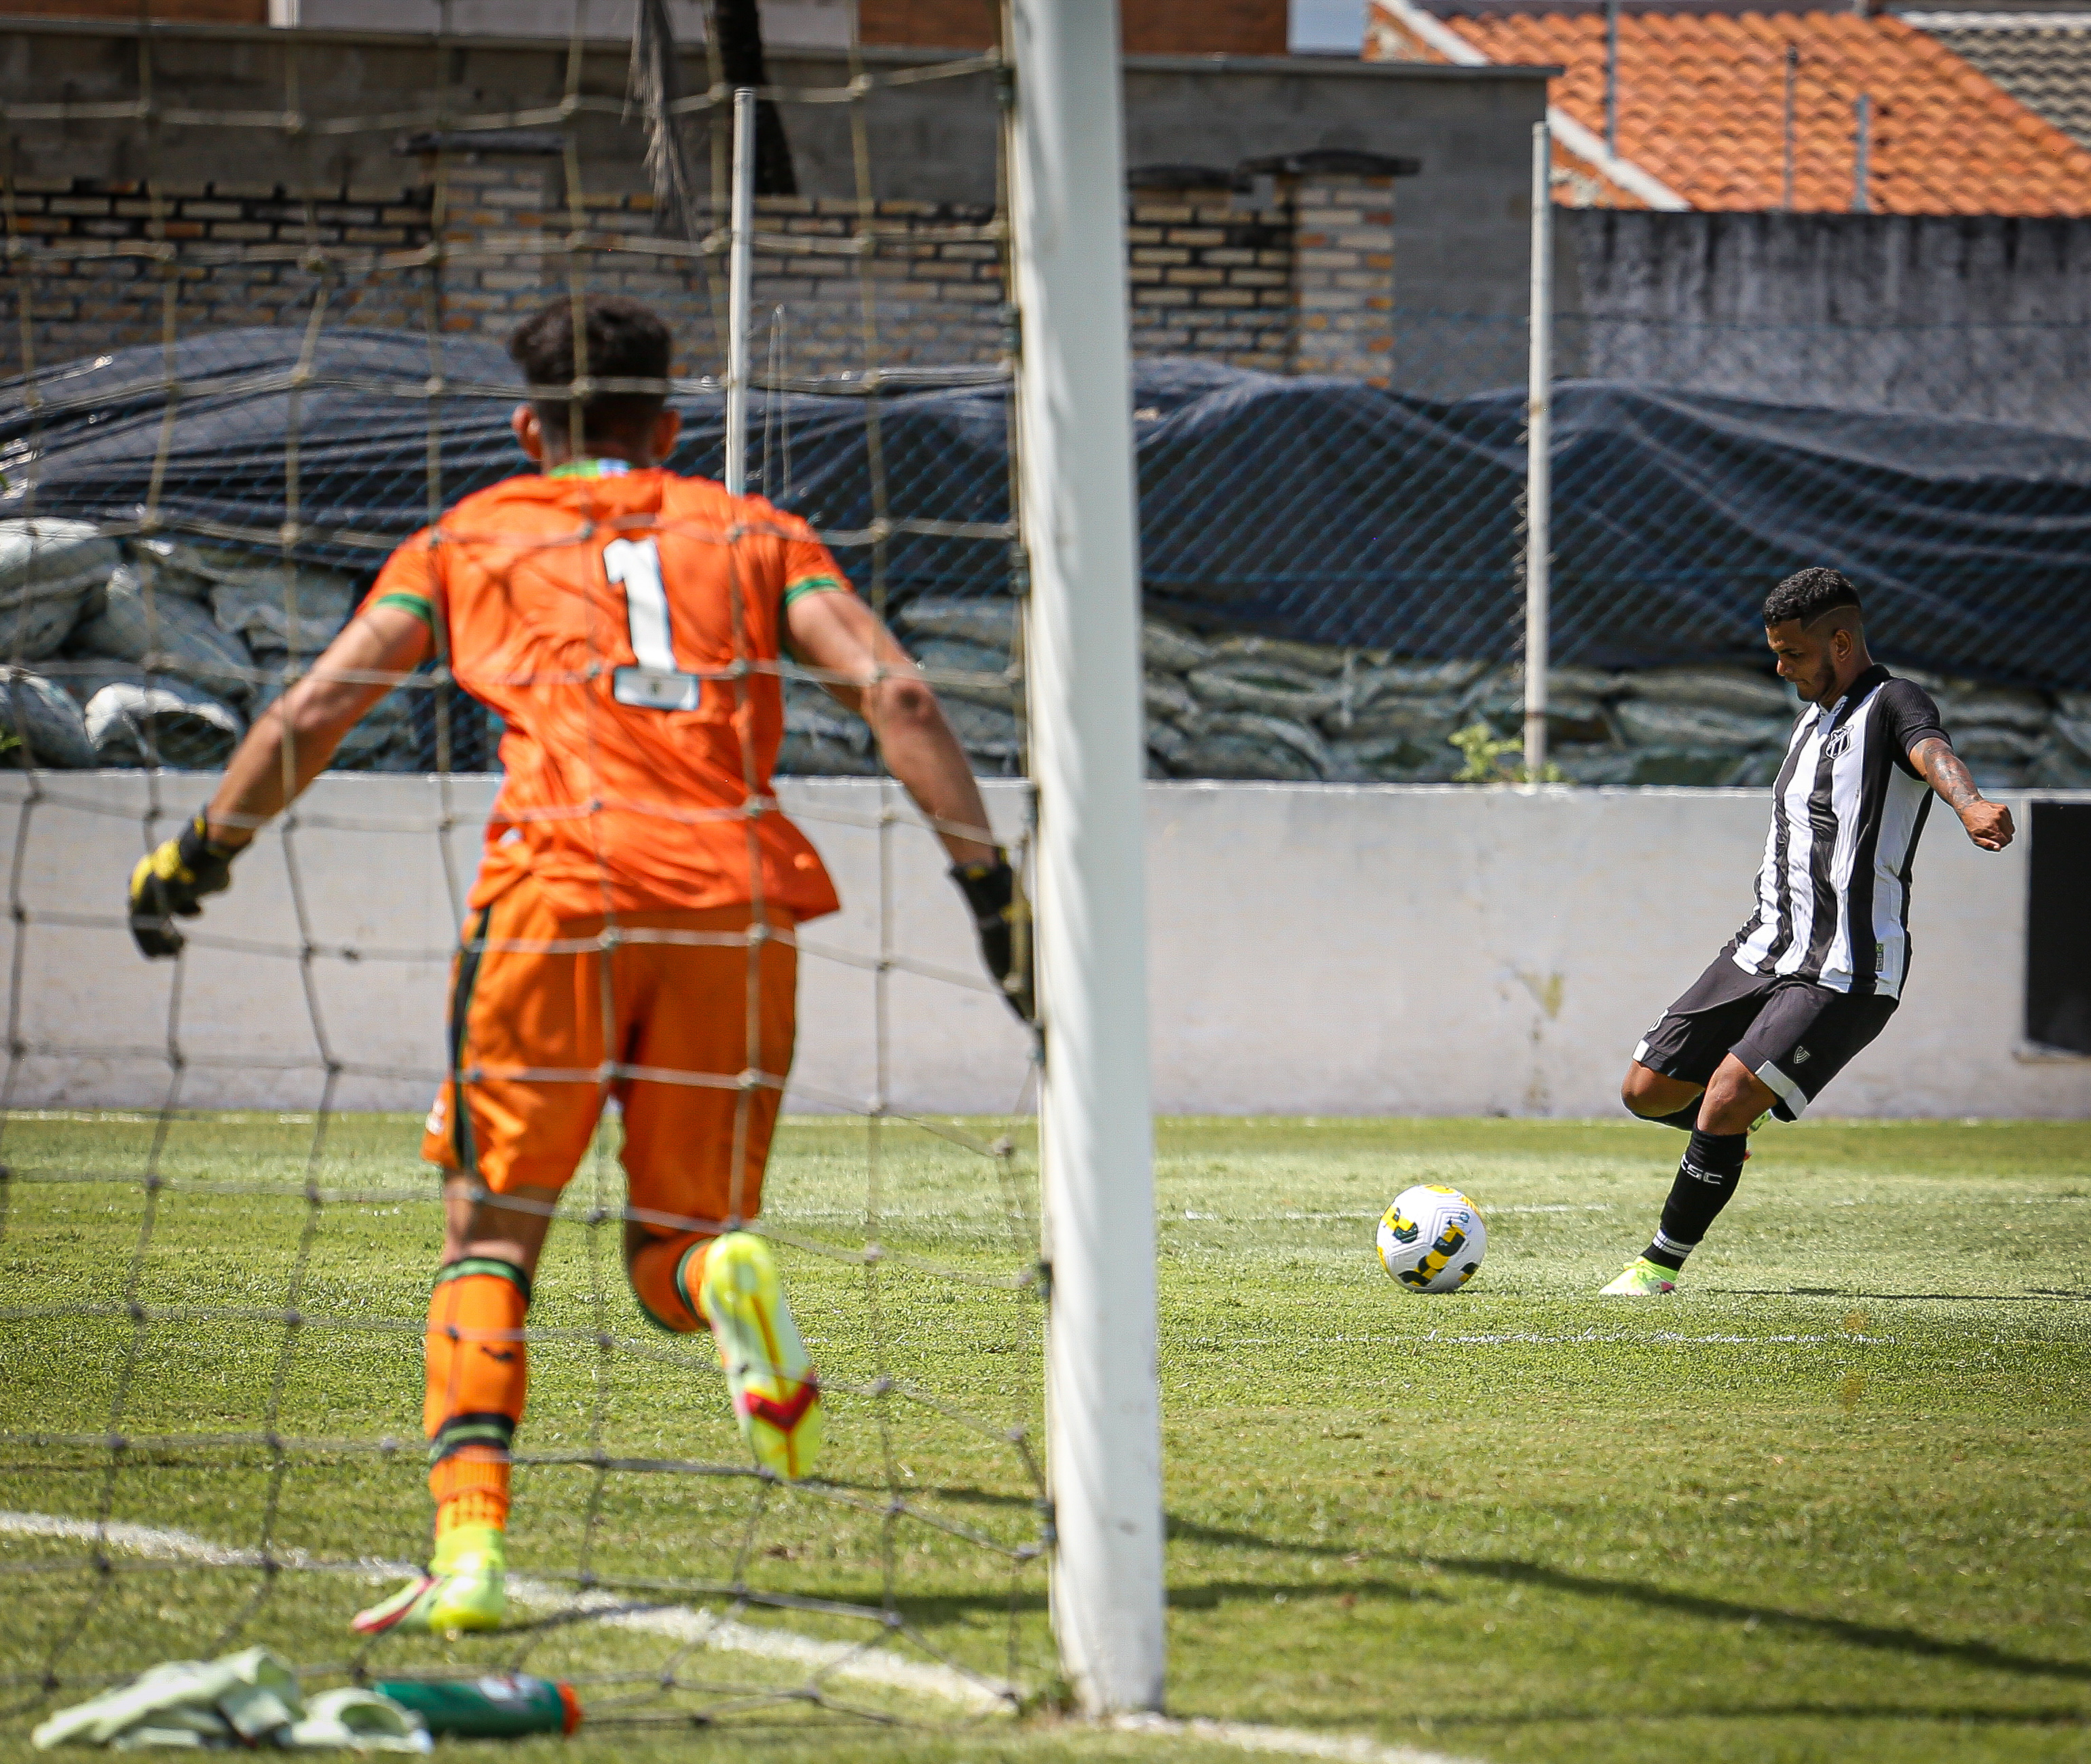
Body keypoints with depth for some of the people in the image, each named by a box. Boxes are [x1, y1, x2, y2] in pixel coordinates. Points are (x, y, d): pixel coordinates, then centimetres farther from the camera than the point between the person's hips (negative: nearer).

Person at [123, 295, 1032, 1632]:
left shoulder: (471, 539, 21)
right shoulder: (756, 535, 22)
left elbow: (314, 711, 15)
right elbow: (896, 693, 8)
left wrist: (201, 856, 27)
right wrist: (990, 879, 6)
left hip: (559, 890, -1)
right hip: (738, 900, 1)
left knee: (491, 1233, 6)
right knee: (674, 1248, 13)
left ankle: (471, 1544, -13)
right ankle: (726, 1278, -25)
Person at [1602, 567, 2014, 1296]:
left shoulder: (1892, 704, -10)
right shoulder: (1812, 718, 17)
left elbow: (1933, 754, -34)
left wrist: (1970, 806, -57)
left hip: (1846, 975, -9)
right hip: (1764, 953, 9)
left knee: (1729, 1094, -22)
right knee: (1648, 1091, 8)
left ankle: (1662, 1264, -9)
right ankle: (1734, 1127, 40)